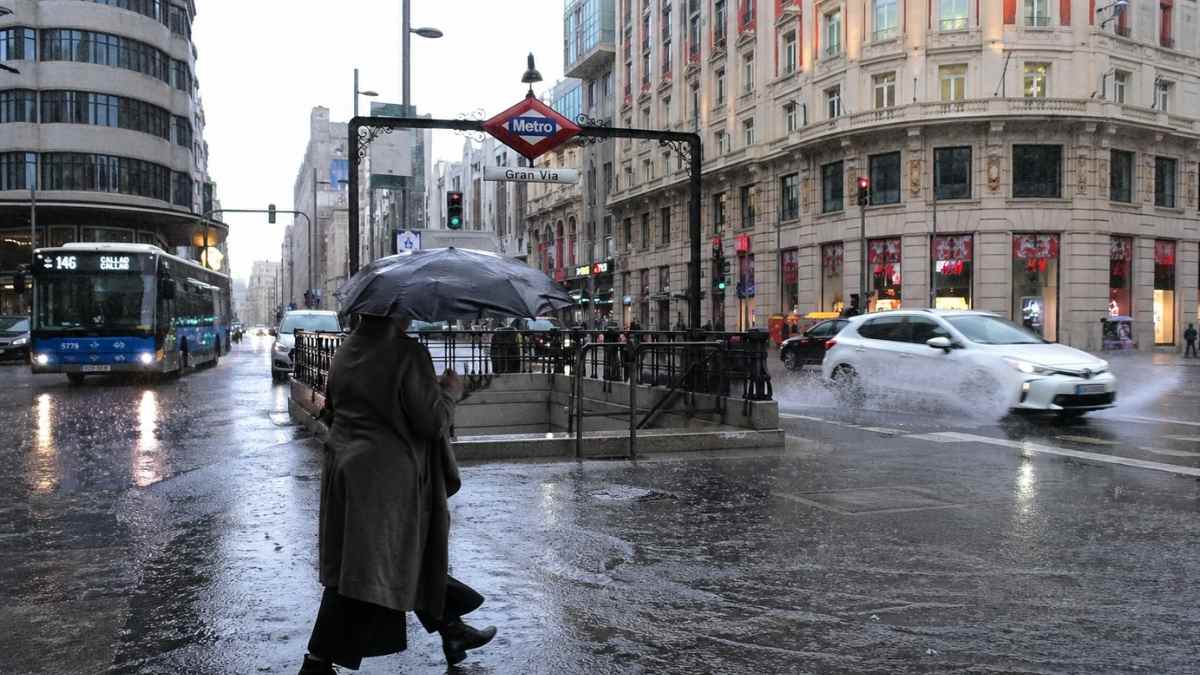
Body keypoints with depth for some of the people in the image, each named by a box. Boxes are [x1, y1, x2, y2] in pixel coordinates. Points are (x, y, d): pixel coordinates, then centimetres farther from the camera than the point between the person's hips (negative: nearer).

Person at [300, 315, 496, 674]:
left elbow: (331, 412, 19)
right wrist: (450, 390, 2)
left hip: (345, 471, 9)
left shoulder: (345, 353, 7)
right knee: (367, 568, 0)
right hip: (387, 479, -9)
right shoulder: (407, 353, -17)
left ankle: (451, 630, 34)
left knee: (414, 553, 19)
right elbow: (432, 421, -17)